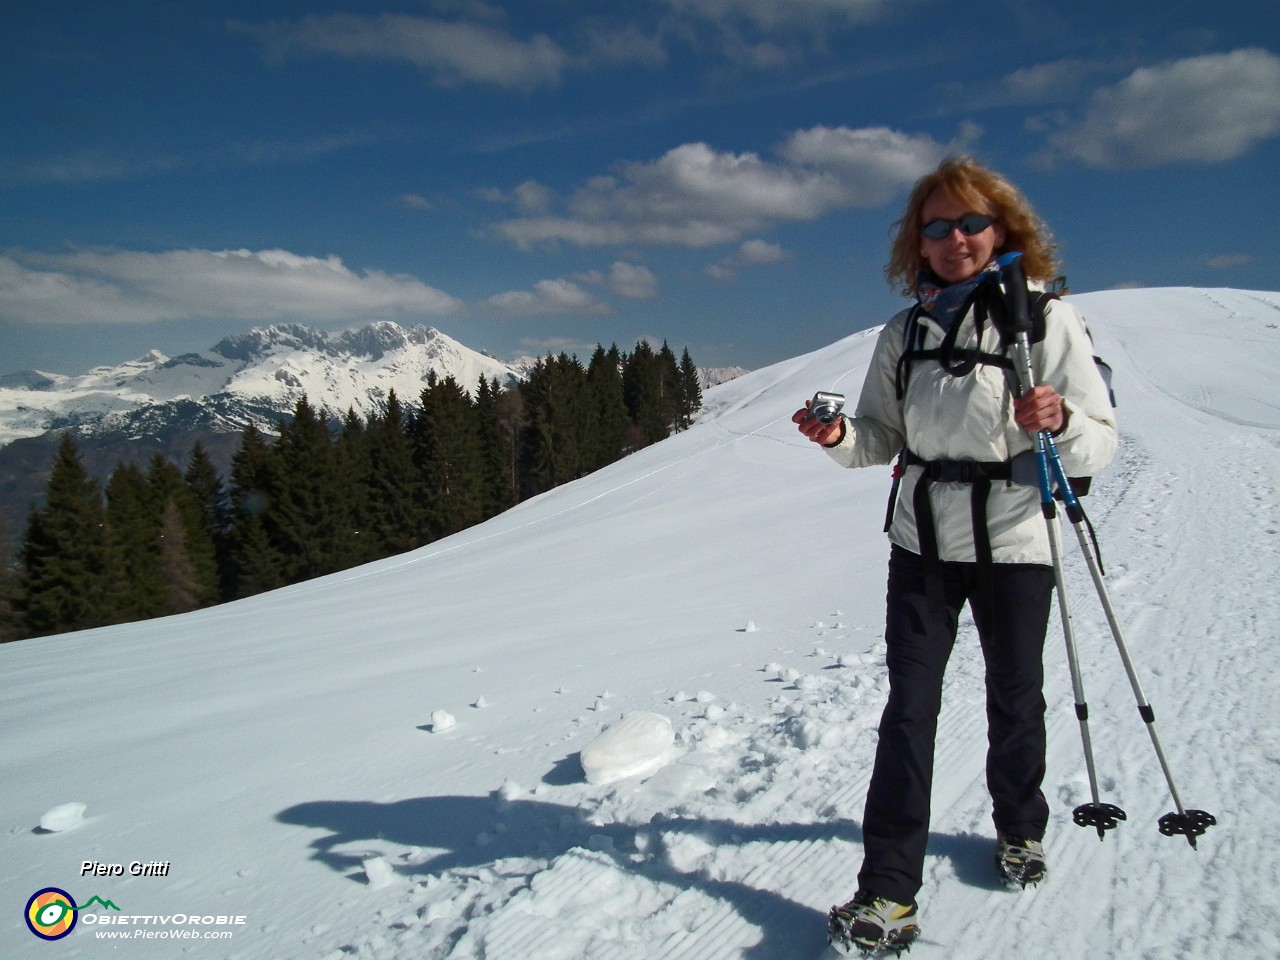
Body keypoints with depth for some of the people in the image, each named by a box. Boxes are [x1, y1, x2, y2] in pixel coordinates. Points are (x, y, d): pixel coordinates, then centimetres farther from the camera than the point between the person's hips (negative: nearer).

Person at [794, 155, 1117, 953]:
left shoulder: (1048, 319, -8)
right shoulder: (906, 332, 4)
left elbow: (1102, 441, -11)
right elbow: (885, 436, 7)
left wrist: (1060, 422, -33)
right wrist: (841, 437, -14)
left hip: (1015, 544, -2)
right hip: (923, 543, 2)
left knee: (1015, 699, 15)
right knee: (909, 708, -2)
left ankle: (1020, 827, 44)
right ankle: (890, 892, 4)